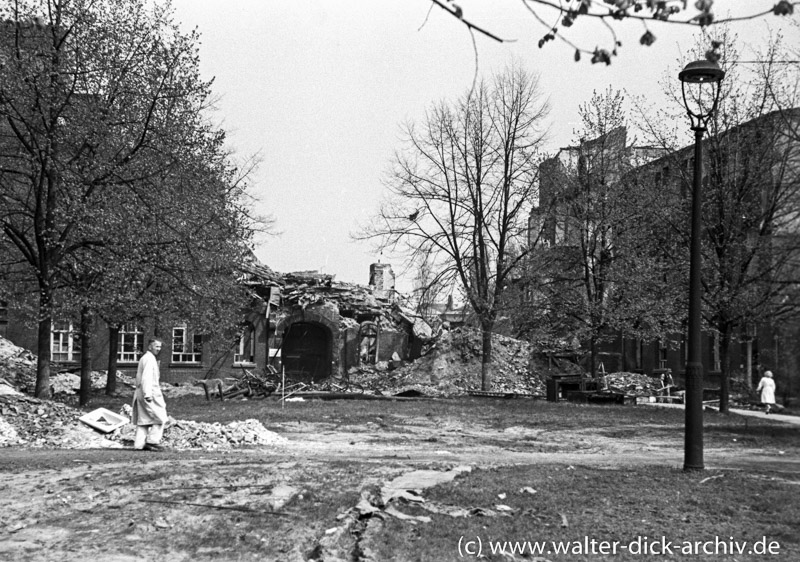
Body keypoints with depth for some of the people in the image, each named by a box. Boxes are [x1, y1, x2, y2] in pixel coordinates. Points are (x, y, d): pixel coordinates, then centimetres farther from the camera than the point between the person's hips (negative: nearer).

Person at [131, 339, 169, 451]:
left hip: (141, 394, 10)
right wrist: (147, 394, -27)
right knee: (160, 417, -5)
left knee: (143, 420, 8)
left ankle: (139, 444, 6)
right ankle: (152, 441, -8)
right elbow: (146, 377, -21)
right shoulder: (149, 358, -11)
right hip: (150, 392, -10)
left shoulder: (144, 358, 22)